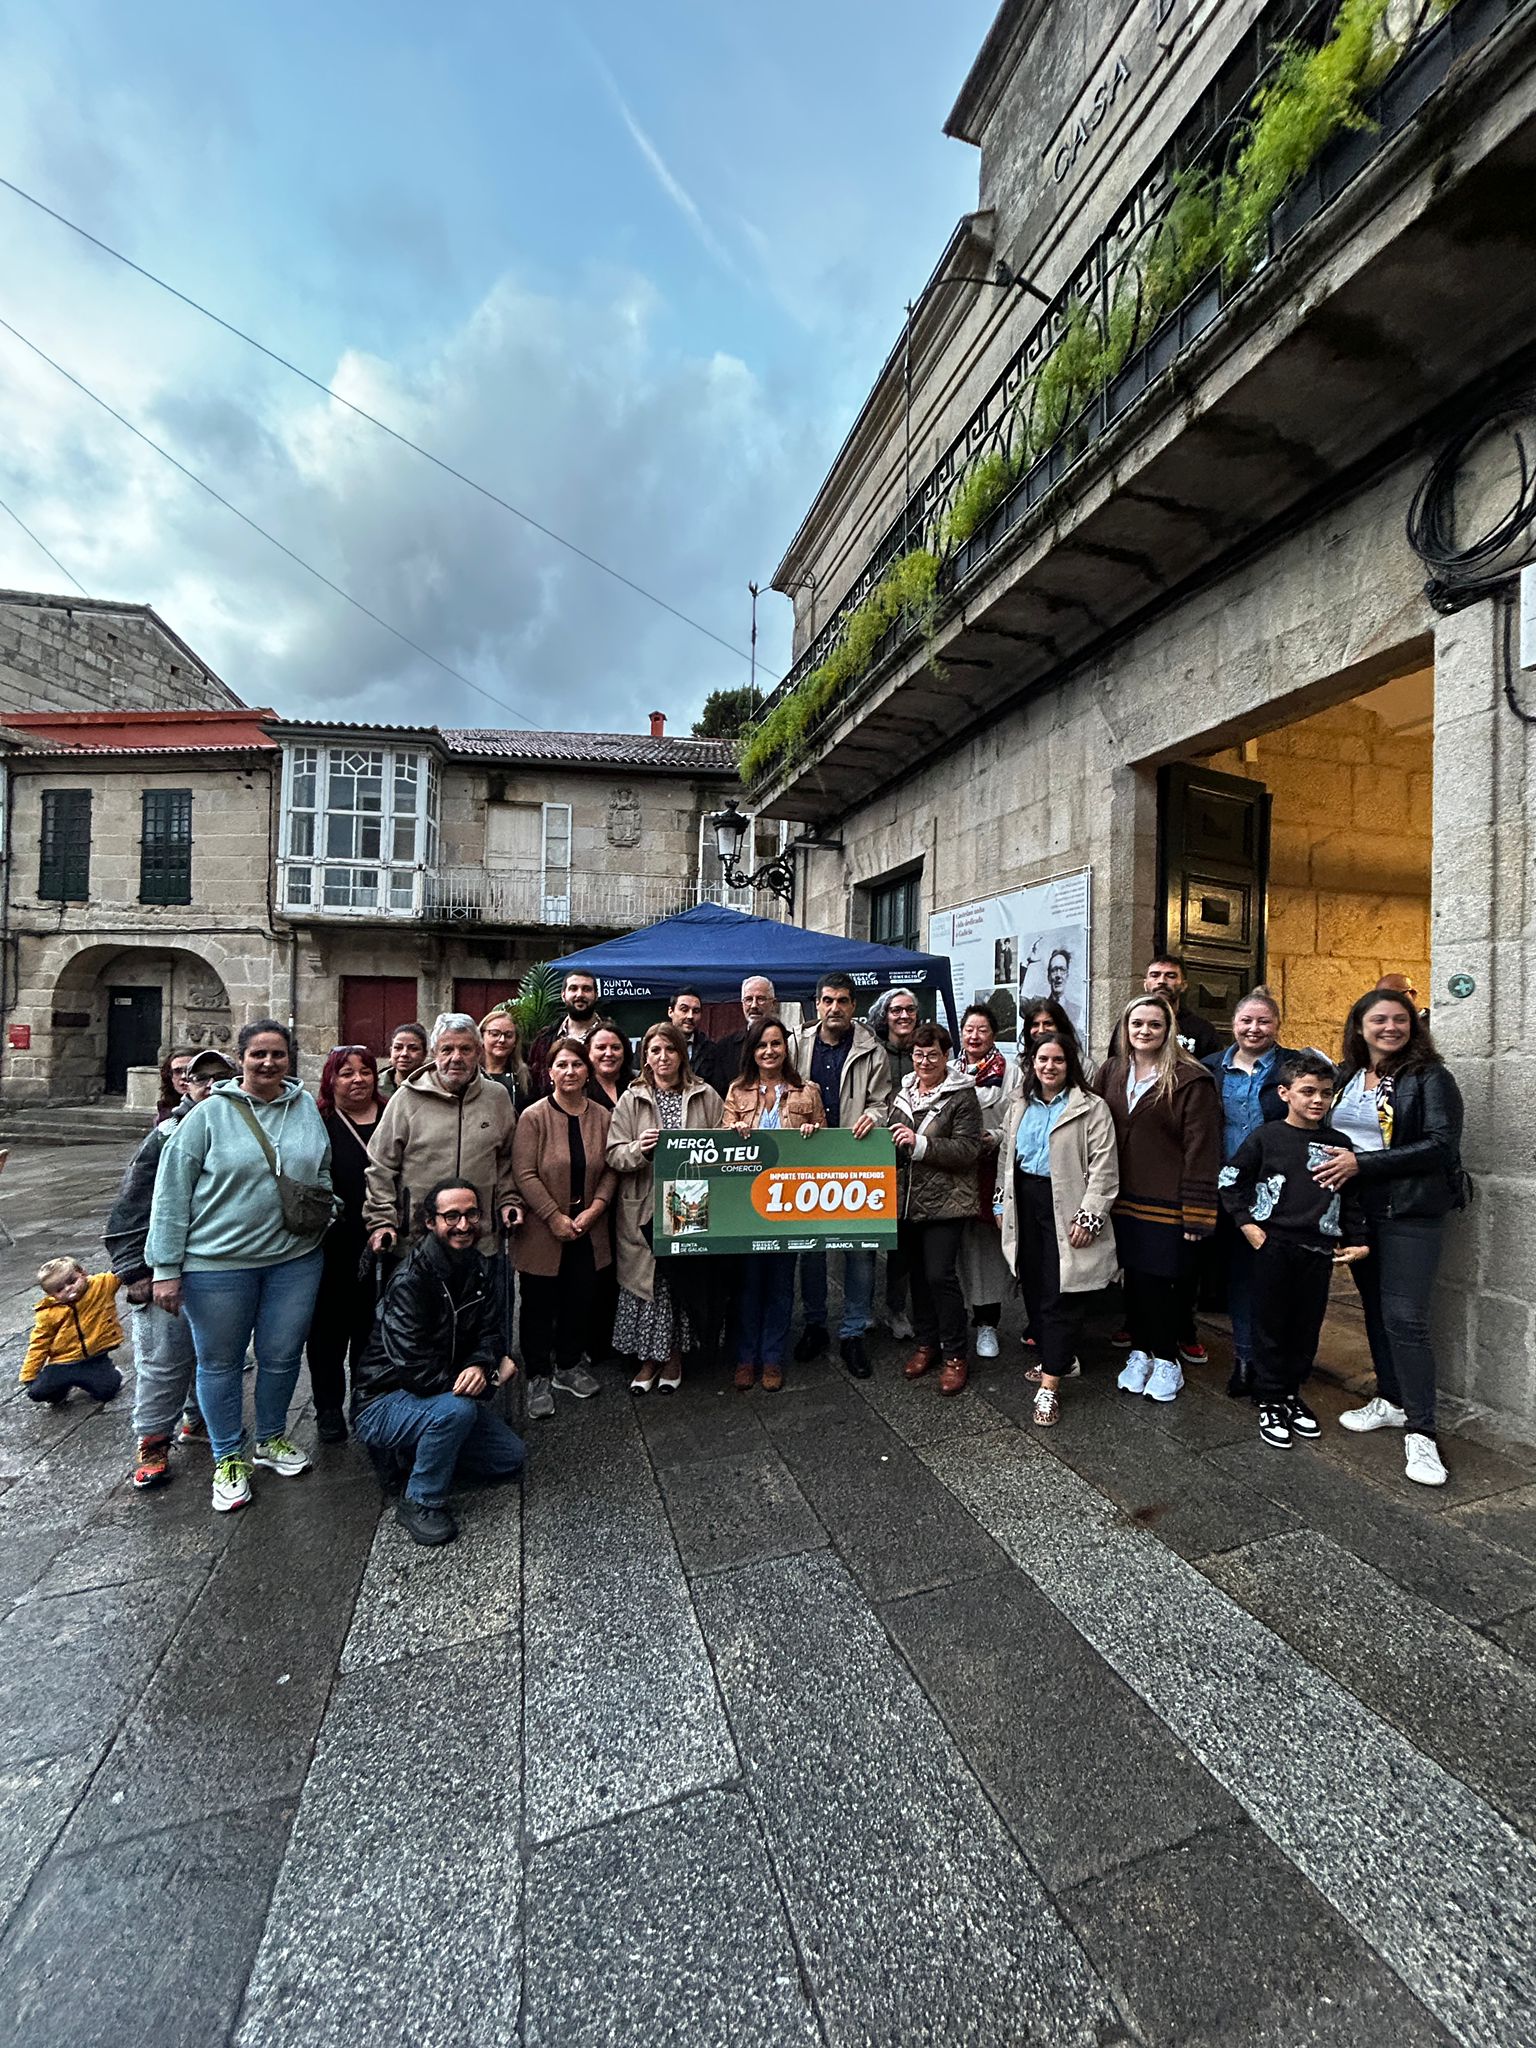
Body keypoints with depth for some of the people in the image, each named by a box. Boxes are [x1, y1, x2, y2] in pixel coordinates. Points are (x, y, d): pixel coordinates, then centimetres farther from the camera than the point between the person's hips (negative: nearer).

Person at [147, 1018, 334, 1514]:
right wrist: (166, 1268, -7)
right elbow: (172, 1192, -6)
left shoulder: (308, 1108, 4)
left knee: (282, 1356, 15)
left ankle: (272, 1439, 38)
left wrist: (324, 1210, 1)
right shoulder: (210, 1114, -7)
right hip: (218, 1263, -2)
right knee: (220, 1361, 12)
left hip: (295, 1258, 3)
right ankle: (229, 1458, 31)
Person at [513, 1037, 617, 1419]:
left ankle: (568, 1367, 34)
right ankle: (538, 1377, 25)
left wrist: (596, 1207, -10)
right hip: (542, 1230, -4)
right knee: (540, 1305, 8)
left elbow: (610, 1169, 4)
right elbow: (524, 1173, -14)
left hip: (588, 1229, 4)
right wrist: (554, 1217, -16)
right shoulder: (534, 1117, -10)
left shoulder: (602, 1117, 2)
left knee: (580, 1300, 14)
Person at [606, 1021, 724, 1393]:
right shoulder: (631, 1099, 5)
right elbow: (614, 1155, -1)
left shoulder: (706, 1096, 5)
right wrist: (639, 1149, -19)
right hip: (645, 1208, 0)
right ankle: (649, 1357, 23)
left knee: (686, 1279, 5)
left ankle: (674, 1355, 26)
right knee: (647, 1280, 3)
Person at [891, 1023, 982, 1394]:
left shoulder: (962, 1095, -7)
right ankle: (926, 1342, 31)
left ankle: (955, 1355, 10)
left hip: (945, 1202, -6)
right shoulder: (903, 1093, 11)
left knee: (940, 1275, -6)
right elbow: (892, 1139, 23)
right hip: (907, 1199, 6)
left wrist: (920, 1144, -24)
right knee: (917, 1273, 14)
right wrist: (892, 1141, 0)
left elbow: (968, 1150, -15)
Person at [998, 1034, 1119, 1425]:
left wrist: (1089, 1216, -15)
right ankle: (1060, 1359, 32)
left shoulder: (1091, 1108, -6)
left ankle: (1049, 1386, 2)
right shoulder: (1020, 1106, 13)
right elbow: (1006, 1156, 18)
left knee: (1060, 1297, -3)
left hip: (1064, 1207, -6)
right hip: (1025, 1202, 6)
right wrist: (1002, 1203, 16)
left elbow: (1103, 1169, -10)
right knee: (1033, 1288, 13)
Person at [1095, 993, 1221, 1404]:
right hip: (1124, 1199, 4)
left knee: (1161, 1280, 5)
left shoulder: (1190, 1080, -9)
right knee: (1133, 1276, 13)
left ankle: (1166, 1360, 25)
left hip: (1167, 1203, -4)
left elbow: (1201, 1149, -11)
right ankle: (1140, 1352, 30)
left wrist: (1196, 1212, -13)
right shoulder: (1111, 1072, 6)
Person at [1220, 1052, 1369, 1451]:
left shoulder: (1340, 1144, 6)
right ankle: (1270, 1403, 17)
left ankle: (1291, 1395, 30)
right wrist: (1246, 1223, -5)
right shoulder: (1266, 1136, -5)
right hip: (1272, 1246, -3)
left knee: (1307, 1328, 13)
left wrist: (1357, 1242, 8)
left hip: (1319, 1251, 3)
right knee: (1271, 1327, 5)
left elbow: (1352, 1197, 14)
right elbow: (1229, 1179, -1)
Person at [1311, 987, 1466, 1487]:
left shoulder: (1429, 1076, -7)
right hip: (1357, 1210, 6)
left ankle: (1420, 1432, 3)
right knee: (1375, 1308, 15)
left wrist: (1362, 1164, -20)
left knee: (1404, 1318, -7)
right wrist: (1332, 1167, -1)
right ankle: (1391, 1401, 30)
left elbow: (1441, 1145, -16)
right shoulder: (1344, 1076, 9)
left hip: (1410, 1212, -5)